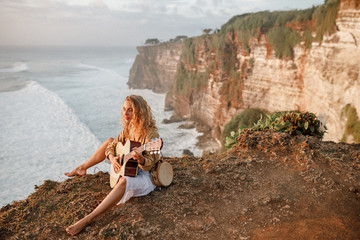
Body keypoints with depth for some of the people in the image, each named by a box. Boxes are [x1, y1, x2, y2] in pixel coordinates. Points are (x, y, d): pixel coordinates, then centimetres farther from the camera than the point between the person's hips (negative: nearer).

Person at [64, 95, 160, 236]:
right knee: (109, 141, 8)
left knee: (124, 181, -41)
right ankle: (82, 168, 18)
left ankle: (87, 219, -40)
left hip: (145, 176, -8)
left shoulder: (150, 133, -22)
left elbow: (149, 164, -26)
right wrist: (112, 159, -17)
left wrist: (140, 159, -49)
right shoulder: (129, 128, 1)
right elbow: (112, 146, 5)